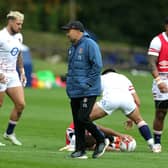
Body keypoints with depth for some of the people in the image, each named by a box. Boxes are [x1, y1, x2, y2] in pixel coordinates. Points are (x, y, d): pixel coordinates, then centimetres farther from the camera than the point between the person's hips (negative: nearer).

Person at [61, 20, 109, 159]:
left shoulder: (89, 44, -10)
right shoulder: (72, 47, 16)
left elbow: (97, 66, -16)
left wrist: (87, 84, -17)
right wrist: (69, 84, 15)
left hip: (88, 92, -9)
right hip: (74, 92, 9)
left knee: (83, 118, -15)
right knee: (77, 121, 6)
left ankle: (101, 141, 4)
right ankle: (80, 150, 11)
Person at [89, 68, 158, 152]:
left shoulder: (102, 78, 36)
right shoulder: (124, 78, 41)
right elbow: (137, 102, 34)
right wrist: (132, 118, 44)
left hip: (110, 98, -3)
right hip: (127, 97, 3)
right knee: (139, 120, 29)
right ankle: (152, 146, 22)